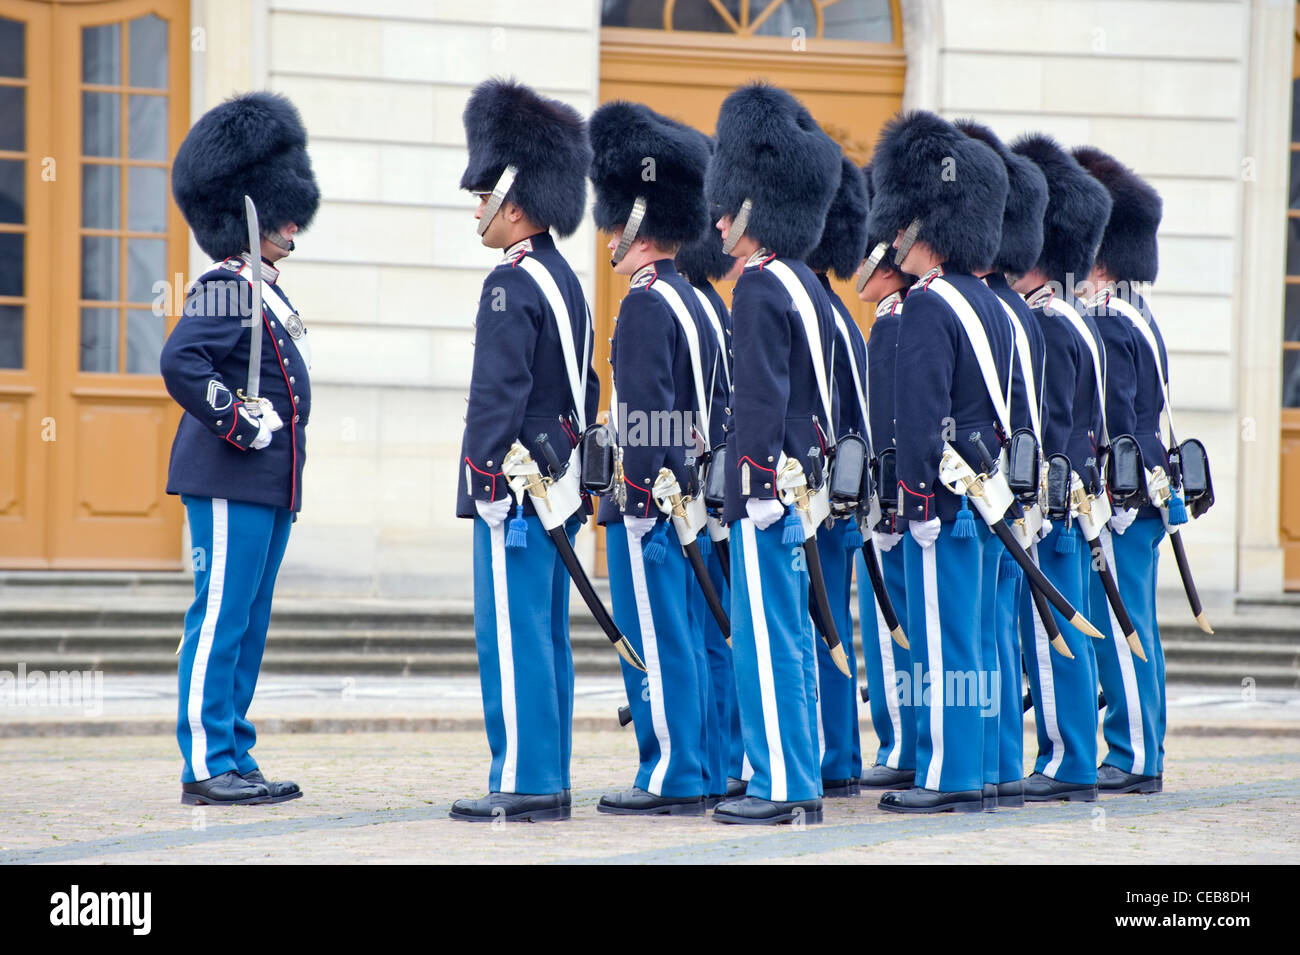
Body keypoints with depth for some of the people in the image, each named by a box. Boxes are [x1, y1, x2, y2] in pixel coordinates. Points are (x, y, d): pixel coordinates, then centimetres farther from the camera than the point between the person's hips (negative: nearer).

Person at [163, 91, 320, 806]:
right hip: (231, 479, -10)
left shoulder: (266, 291, 18)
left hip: (268, 483, 10)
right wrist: (239, 425, -20)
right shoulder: (227, 288, -12)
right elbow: (179, 362, -25)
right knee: (220, 618, -7)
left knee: (246, 627, 11)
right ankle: (208, 765, -5)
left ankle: (235, 759, 15)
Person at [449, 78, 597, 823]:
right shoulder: (568, 280, 16)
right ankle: (549, 779, 15)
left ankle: (522, 784, -7)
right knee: (547, 636, 12)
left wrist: (487, 481, -20)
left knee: (513, 635, -7)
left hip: (517, 489, -10)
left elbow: (498, 391, -20)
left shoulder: (512, 284, -14)